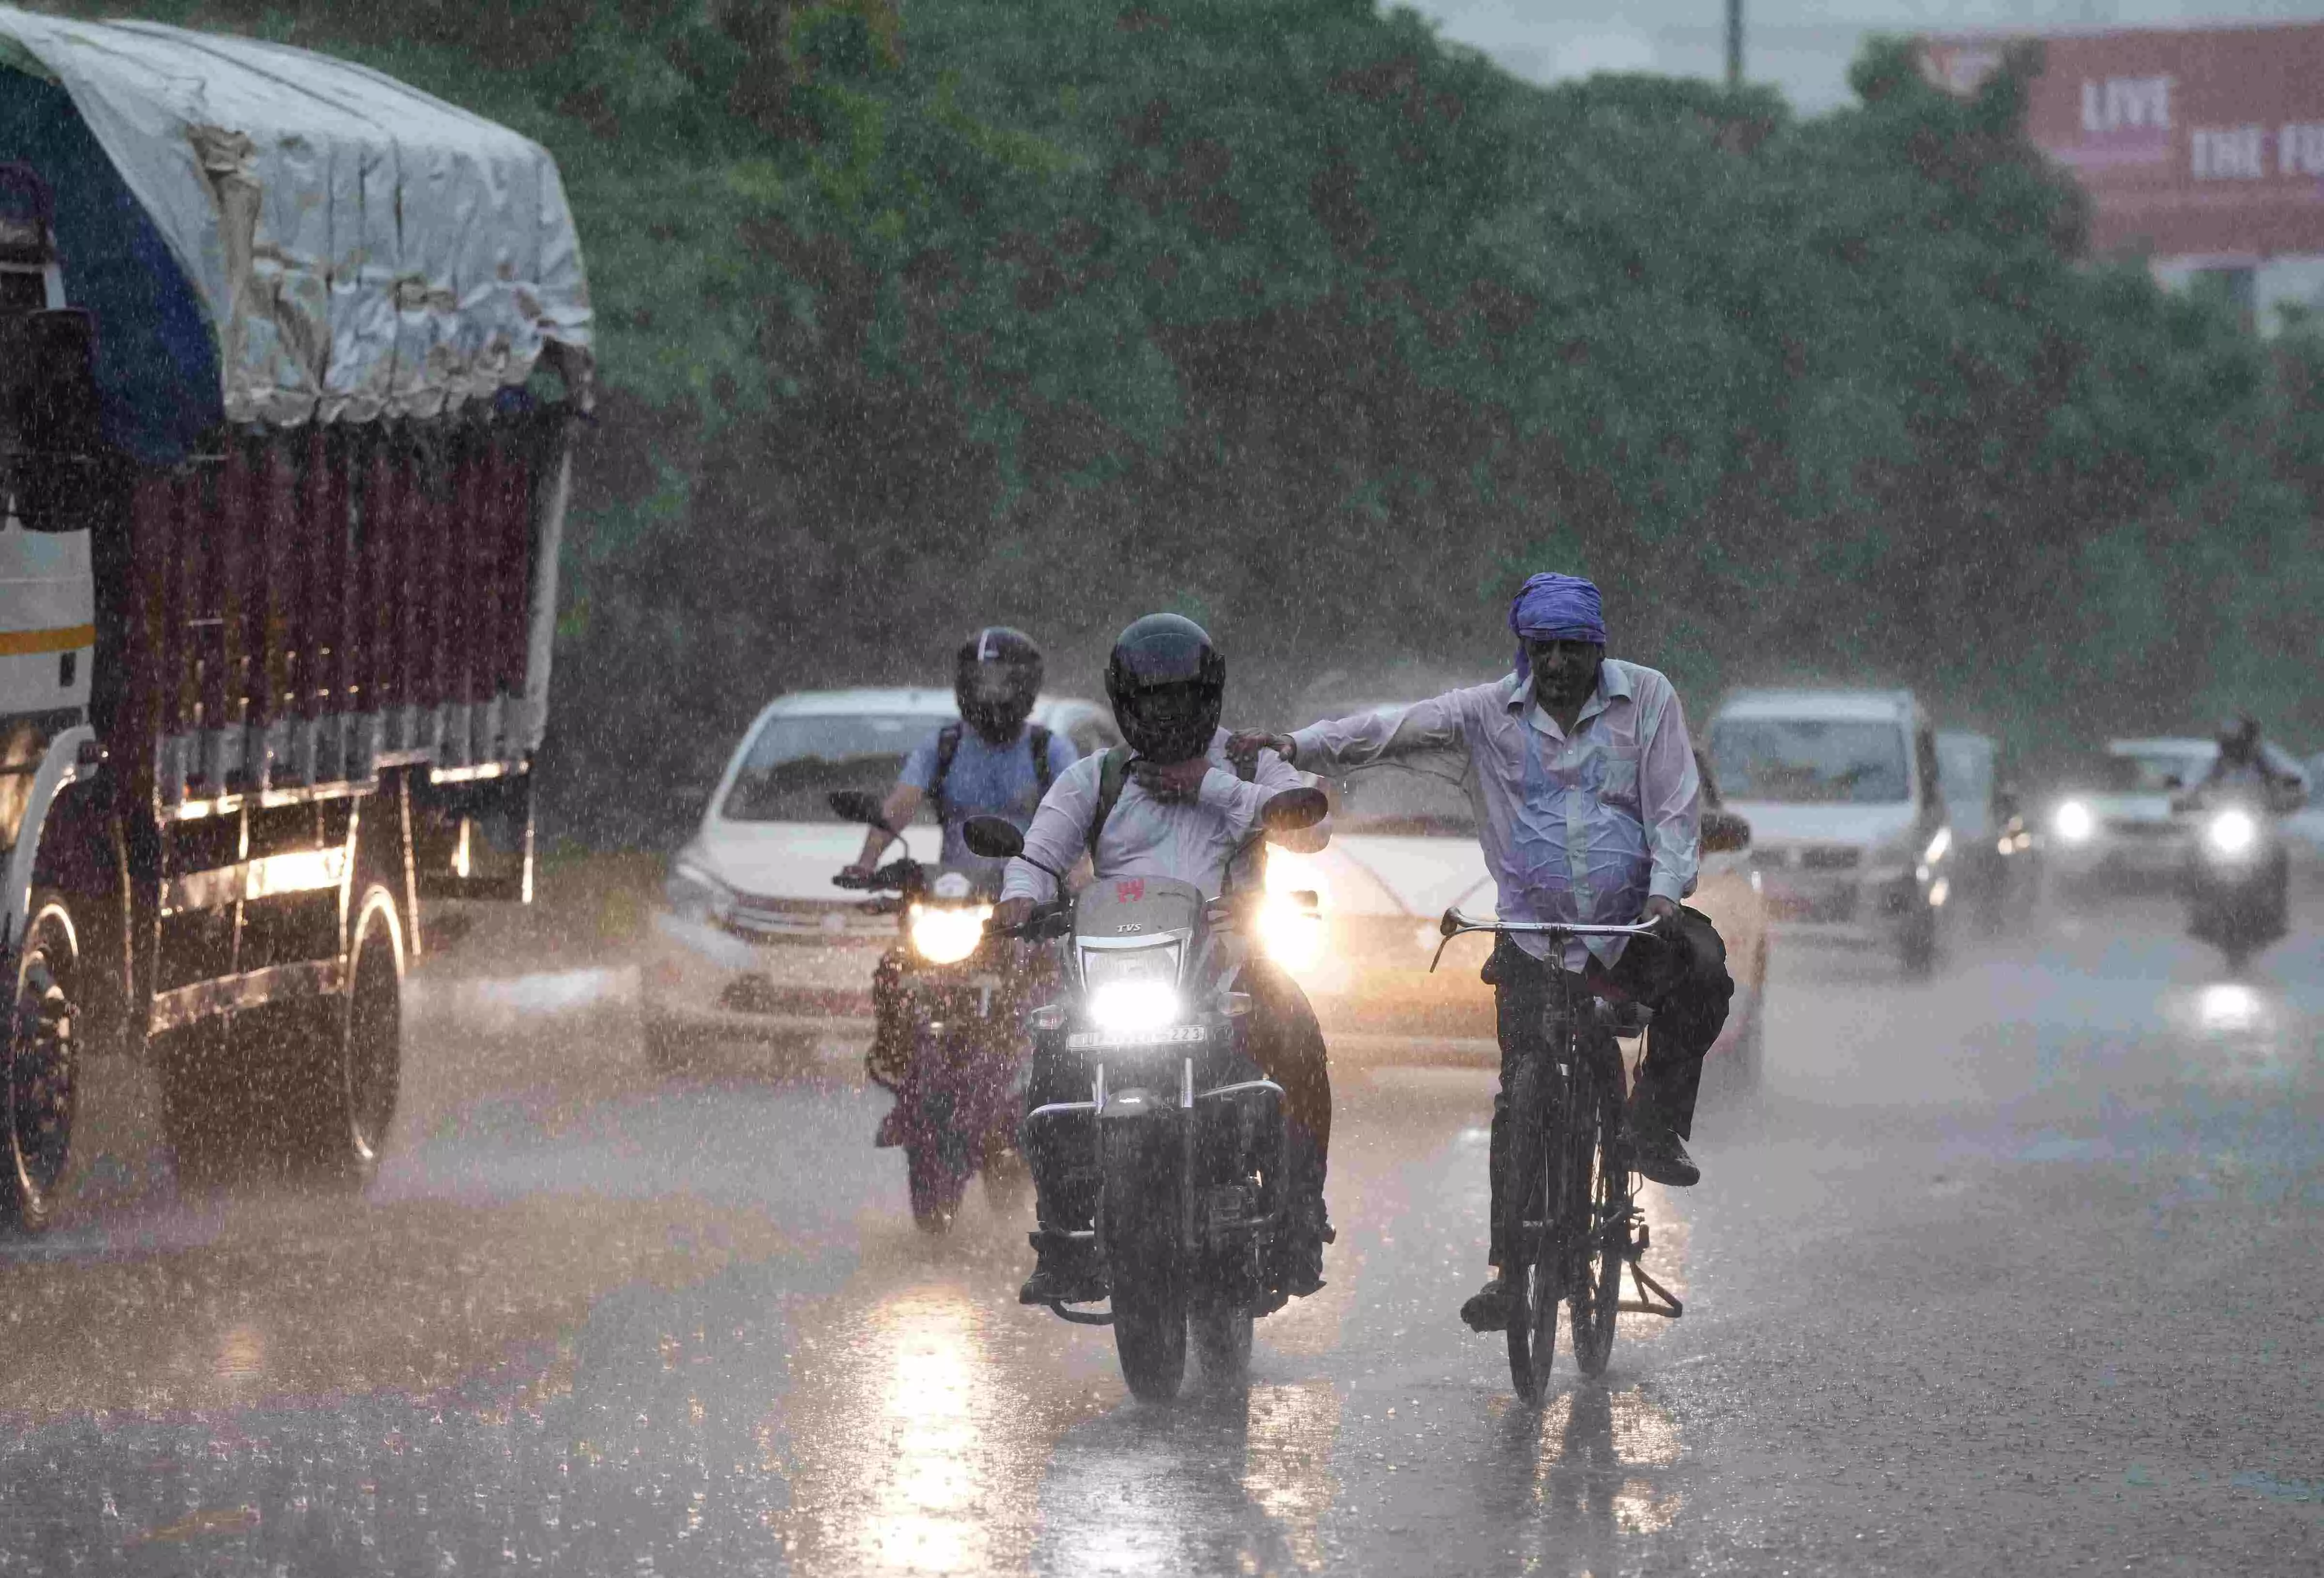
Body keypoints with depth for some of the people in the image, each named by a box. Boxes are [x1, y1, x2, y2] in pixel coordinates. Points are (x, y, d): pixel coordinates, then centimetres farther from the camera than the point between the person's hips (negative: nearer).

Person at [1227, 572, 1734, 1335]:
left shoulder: (1646, 698, 2)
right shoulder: (1489, 712, 2)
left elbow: (1676, 801, -2)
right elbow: (1393, 729, -7)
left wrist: (1667, 888, -18)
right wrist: (1299, 746, -21)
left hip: (1635, 920, -1)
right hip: (1537, 932, 1)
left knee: (1702, 967, -32)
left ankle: (1655, 1125, -12)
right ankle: (1512, 1267, 2)